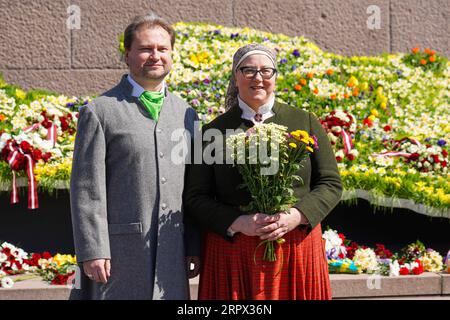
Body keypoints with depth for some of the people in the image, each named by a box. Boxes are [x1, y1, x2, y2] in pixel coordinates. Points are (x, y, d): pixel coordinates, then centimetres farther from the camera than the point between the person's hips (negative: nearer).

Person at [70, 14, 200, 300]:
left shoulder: (187, 114, 13)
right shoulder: (99, 112, -2)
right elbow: (86, 189, -7)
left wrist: (195, 245, 8)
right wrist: (92, 251, -12)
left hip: (172, 254, 4)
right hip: (119, 252, -4)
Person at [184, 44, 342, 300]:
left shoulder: (305, 122, 9)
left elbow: (331, 184, 6)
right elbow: (195, 197, 3)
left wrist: (297, 216, -11)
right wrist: (237, 223, -13)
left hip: (297, 249, 1)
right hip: (233, 253, -1)